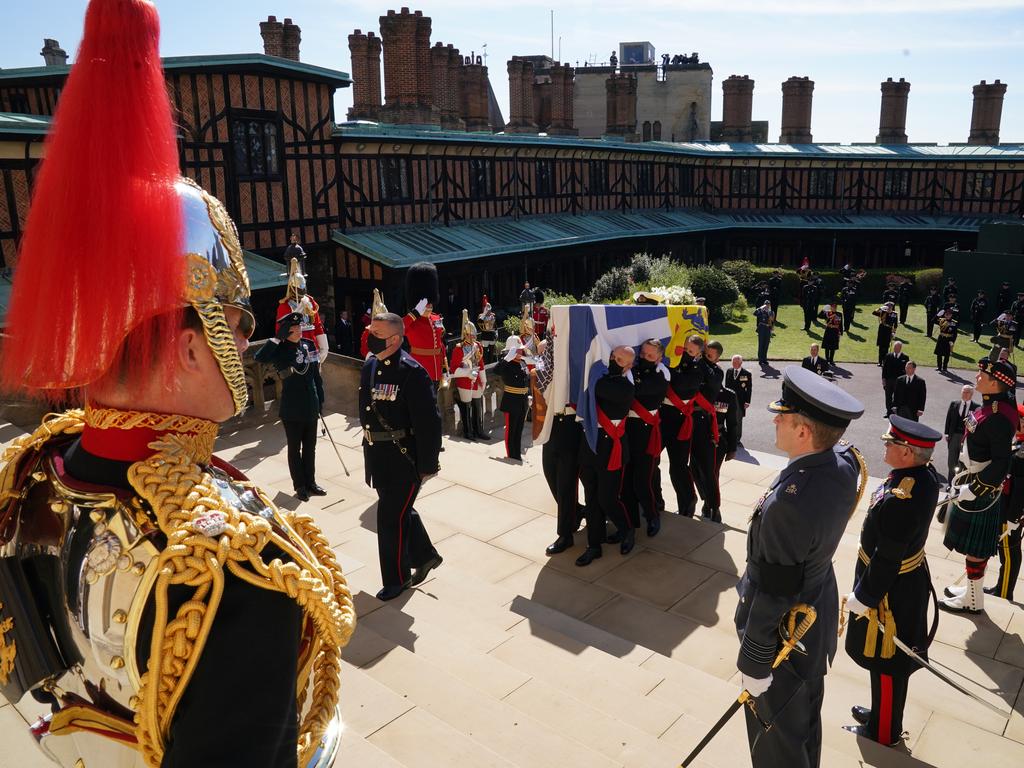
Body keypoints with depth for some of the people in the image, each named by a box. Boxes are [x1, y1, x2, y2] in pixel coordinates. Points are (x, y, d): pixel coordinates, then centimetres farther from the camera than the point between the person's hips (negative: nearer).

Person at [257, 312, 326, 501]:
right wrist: (278, 337, -27)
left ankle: (310, 483, 28)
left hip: (310, 406, 5)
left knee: (310, 447, 15)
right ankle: (300, 486, 21)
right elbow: (260, 358, -32)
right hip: (291, 409, -4)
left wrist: (320, 400, 10)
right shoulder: (280, 350, -10)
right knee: (295, 448, 9)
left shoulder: (309, 345, 3)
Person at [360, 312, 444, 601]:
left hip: (404, 456, -8)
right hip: (377, 453, 8)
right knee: (401, 509, 21)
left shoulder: (412, 372, -20)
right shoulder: (369, 365, 4)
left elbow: (428, 422, -20)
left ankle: (397, 578, 23)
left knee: (391, 516, 3)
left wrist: (428, 465, -18)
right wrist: (369, 443, 18)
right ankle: (425, 556, 42)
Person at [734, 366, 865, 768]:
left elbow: (771, 595, -29)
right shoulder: (845, 464, -16)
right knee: (806, 718, 32)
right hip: (819, 614, 8)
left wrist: (753, 663, -17)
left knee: (777, 734, 19)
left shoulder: (788, 504, -40)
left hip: (784, 631, -8)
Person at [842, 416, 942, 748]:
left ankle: (884, 731, 34)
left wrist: (863, 597, -16)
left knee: (886, 662, 13)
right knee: (893, 658, 26)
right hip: (911, 580, 9)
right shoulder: (926, 474, -7)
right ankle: (882, 711, 47)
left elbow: (886, 560, -28)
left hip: (890, 592, -9)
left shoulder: (899, 500, -36)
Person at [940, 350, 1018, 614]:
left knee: (975, 547, 4)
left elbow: (1001, 463, -26)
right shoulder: (989, 406, 4)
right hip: (972, 480, 10)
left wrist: (972, 490, -22)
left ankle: (973, 601, 18)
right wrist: (963, 479, 19)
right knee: (973, 544, 21)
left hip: (981, 489, -10)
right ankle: (972, 589, 35)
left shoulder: (998, 417, -25)